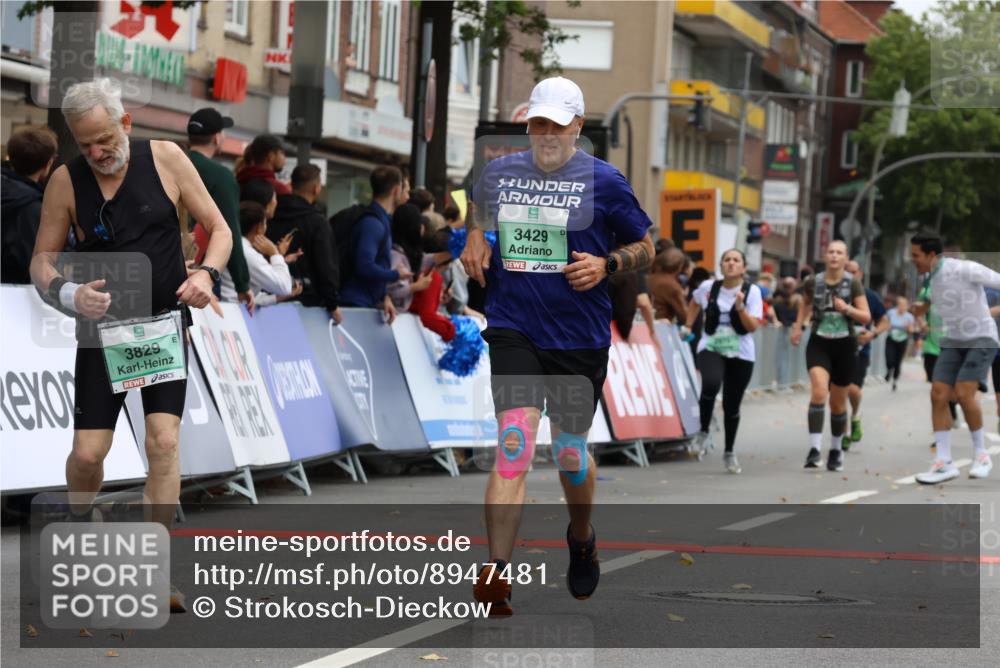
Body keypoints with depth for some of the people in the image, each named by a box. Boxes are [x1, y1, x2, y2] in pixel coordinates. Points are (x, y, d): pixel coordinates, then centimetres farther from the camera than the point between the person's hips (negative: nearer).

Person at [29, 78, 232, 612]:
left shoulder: (165, 159, -5)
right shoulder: (66, 181, -5)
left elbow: (219, 229, 2)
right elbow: (41, 261, 1)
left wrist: (206, 273, -19)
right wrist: (68, 294, -20)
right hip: (101, 329, 0)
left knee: (164, 440, -14)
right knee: (87, 452, -5)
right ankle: (78, 524, 29)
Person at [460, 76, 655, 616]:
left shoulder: (603, 182, -2)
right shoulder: (499, 173, 7)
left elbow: (646, 247, 7)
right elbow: (477, 207, 30)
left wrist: (606, 265, -11)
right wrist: (475, 238, 10)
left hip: (580, 338, -1)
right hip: (513, 331, 1)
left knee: (570, 453, 11)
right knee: (514, 443, -17)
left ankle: (581, 540, 43)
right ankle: (496, 573, -22)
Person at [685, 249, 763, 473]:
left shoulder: (752, 291, -5)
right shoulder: (708, 287, 0)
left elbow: (753, 327, -11)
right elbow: (694, 304, 23)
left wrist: (740, 307, -25)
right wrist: (688, 326, 16)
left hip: (740, 354, 0)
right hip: (711, 348, 0)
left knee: (732, 404, 7)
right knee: (711, 384, -31)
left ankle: (729, 452, 26)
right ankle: (703, 430, -8)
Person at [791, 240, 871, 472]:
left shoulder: (853, 284, -3)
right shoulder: (813, 282, 0)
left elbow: (866, 317, -3)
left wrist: (847, 308, -19)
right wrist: (798, 325, 12)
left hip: (845, 346, 1)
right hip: (819, 343, -1)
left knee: (838, 402, 11)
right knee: (819, 391, -23)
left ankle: (836, 451, 31)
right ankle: (814, 449, -28)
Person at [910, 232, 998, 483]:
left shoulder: (964, 268, -20)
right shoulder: (933, 276, 5)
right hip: (953, 342, 7)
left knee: (964, 394, -21)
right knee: (938, 396, -9)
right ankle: (943, 464, -6)